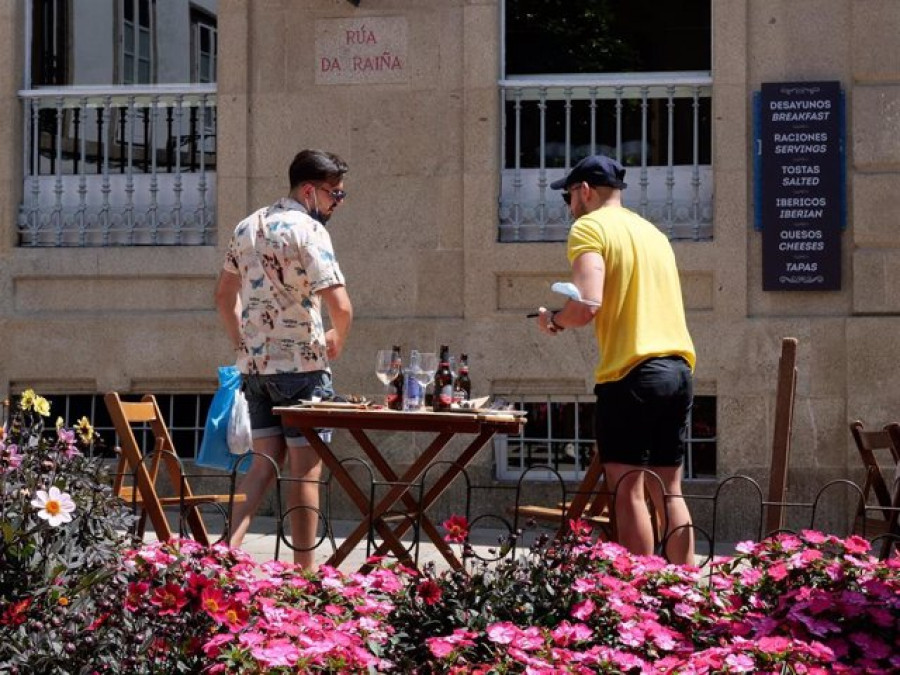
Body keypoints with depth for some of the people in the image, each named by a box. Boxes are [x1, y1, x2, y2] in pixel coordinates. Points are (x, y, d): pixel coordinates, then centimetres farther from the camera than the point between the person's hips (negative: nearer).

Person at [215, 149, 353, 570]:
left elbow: (224, 295, 21)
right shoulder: (307, 230, -13)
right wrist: (337, 341, -1)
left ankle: (230, 549, -3)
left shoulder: (248, 226, 13)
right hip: (300, 365, -7)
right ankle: (305, 571, 4)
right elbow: (340, 305, -21)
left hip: (254, 363, 7)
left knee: (265, 461, 11)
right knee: (306, 468, 0)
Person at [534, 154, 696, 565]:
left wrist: (554, 321, 3)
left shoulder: (590, 228, -2)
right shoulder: (652, 232, 22)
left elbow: (587, 304, -16)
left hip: (630, 372, -7)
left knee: (628, 491, -6)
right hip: (679, 369, 7)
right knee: (668, 491, 10)